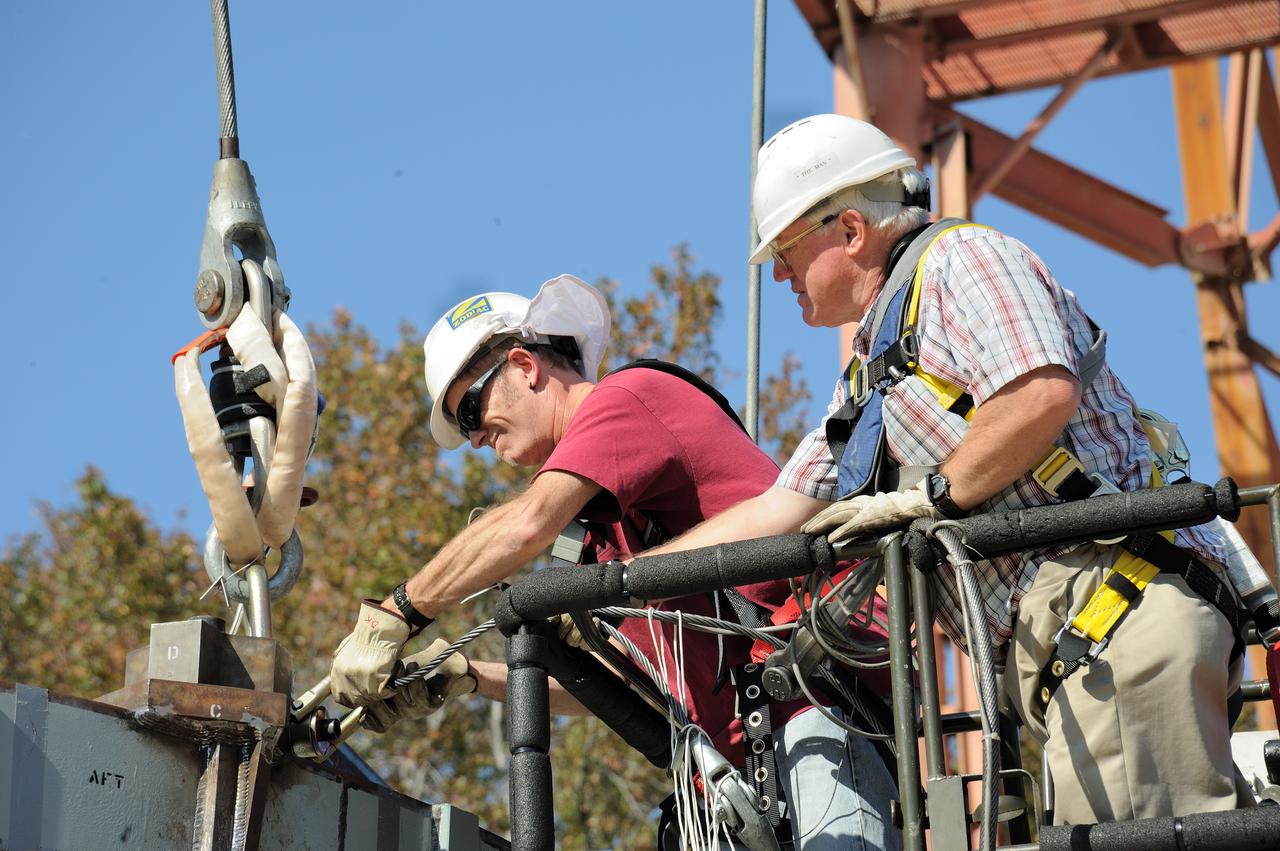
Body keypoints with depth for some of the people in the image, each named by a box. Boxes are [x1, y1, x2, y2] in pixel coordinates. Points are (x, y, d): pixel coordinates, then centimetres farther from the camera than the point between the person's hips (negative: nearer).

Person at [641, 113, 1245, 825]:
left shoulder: (960, 258, 2)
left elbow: (1043, 395, -16)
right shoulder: (868, 378, 30)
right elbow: (777, 511, 29)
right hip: (1059, 648, 9)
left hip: (1116, 610, -9)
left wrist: (930, 496, -6)